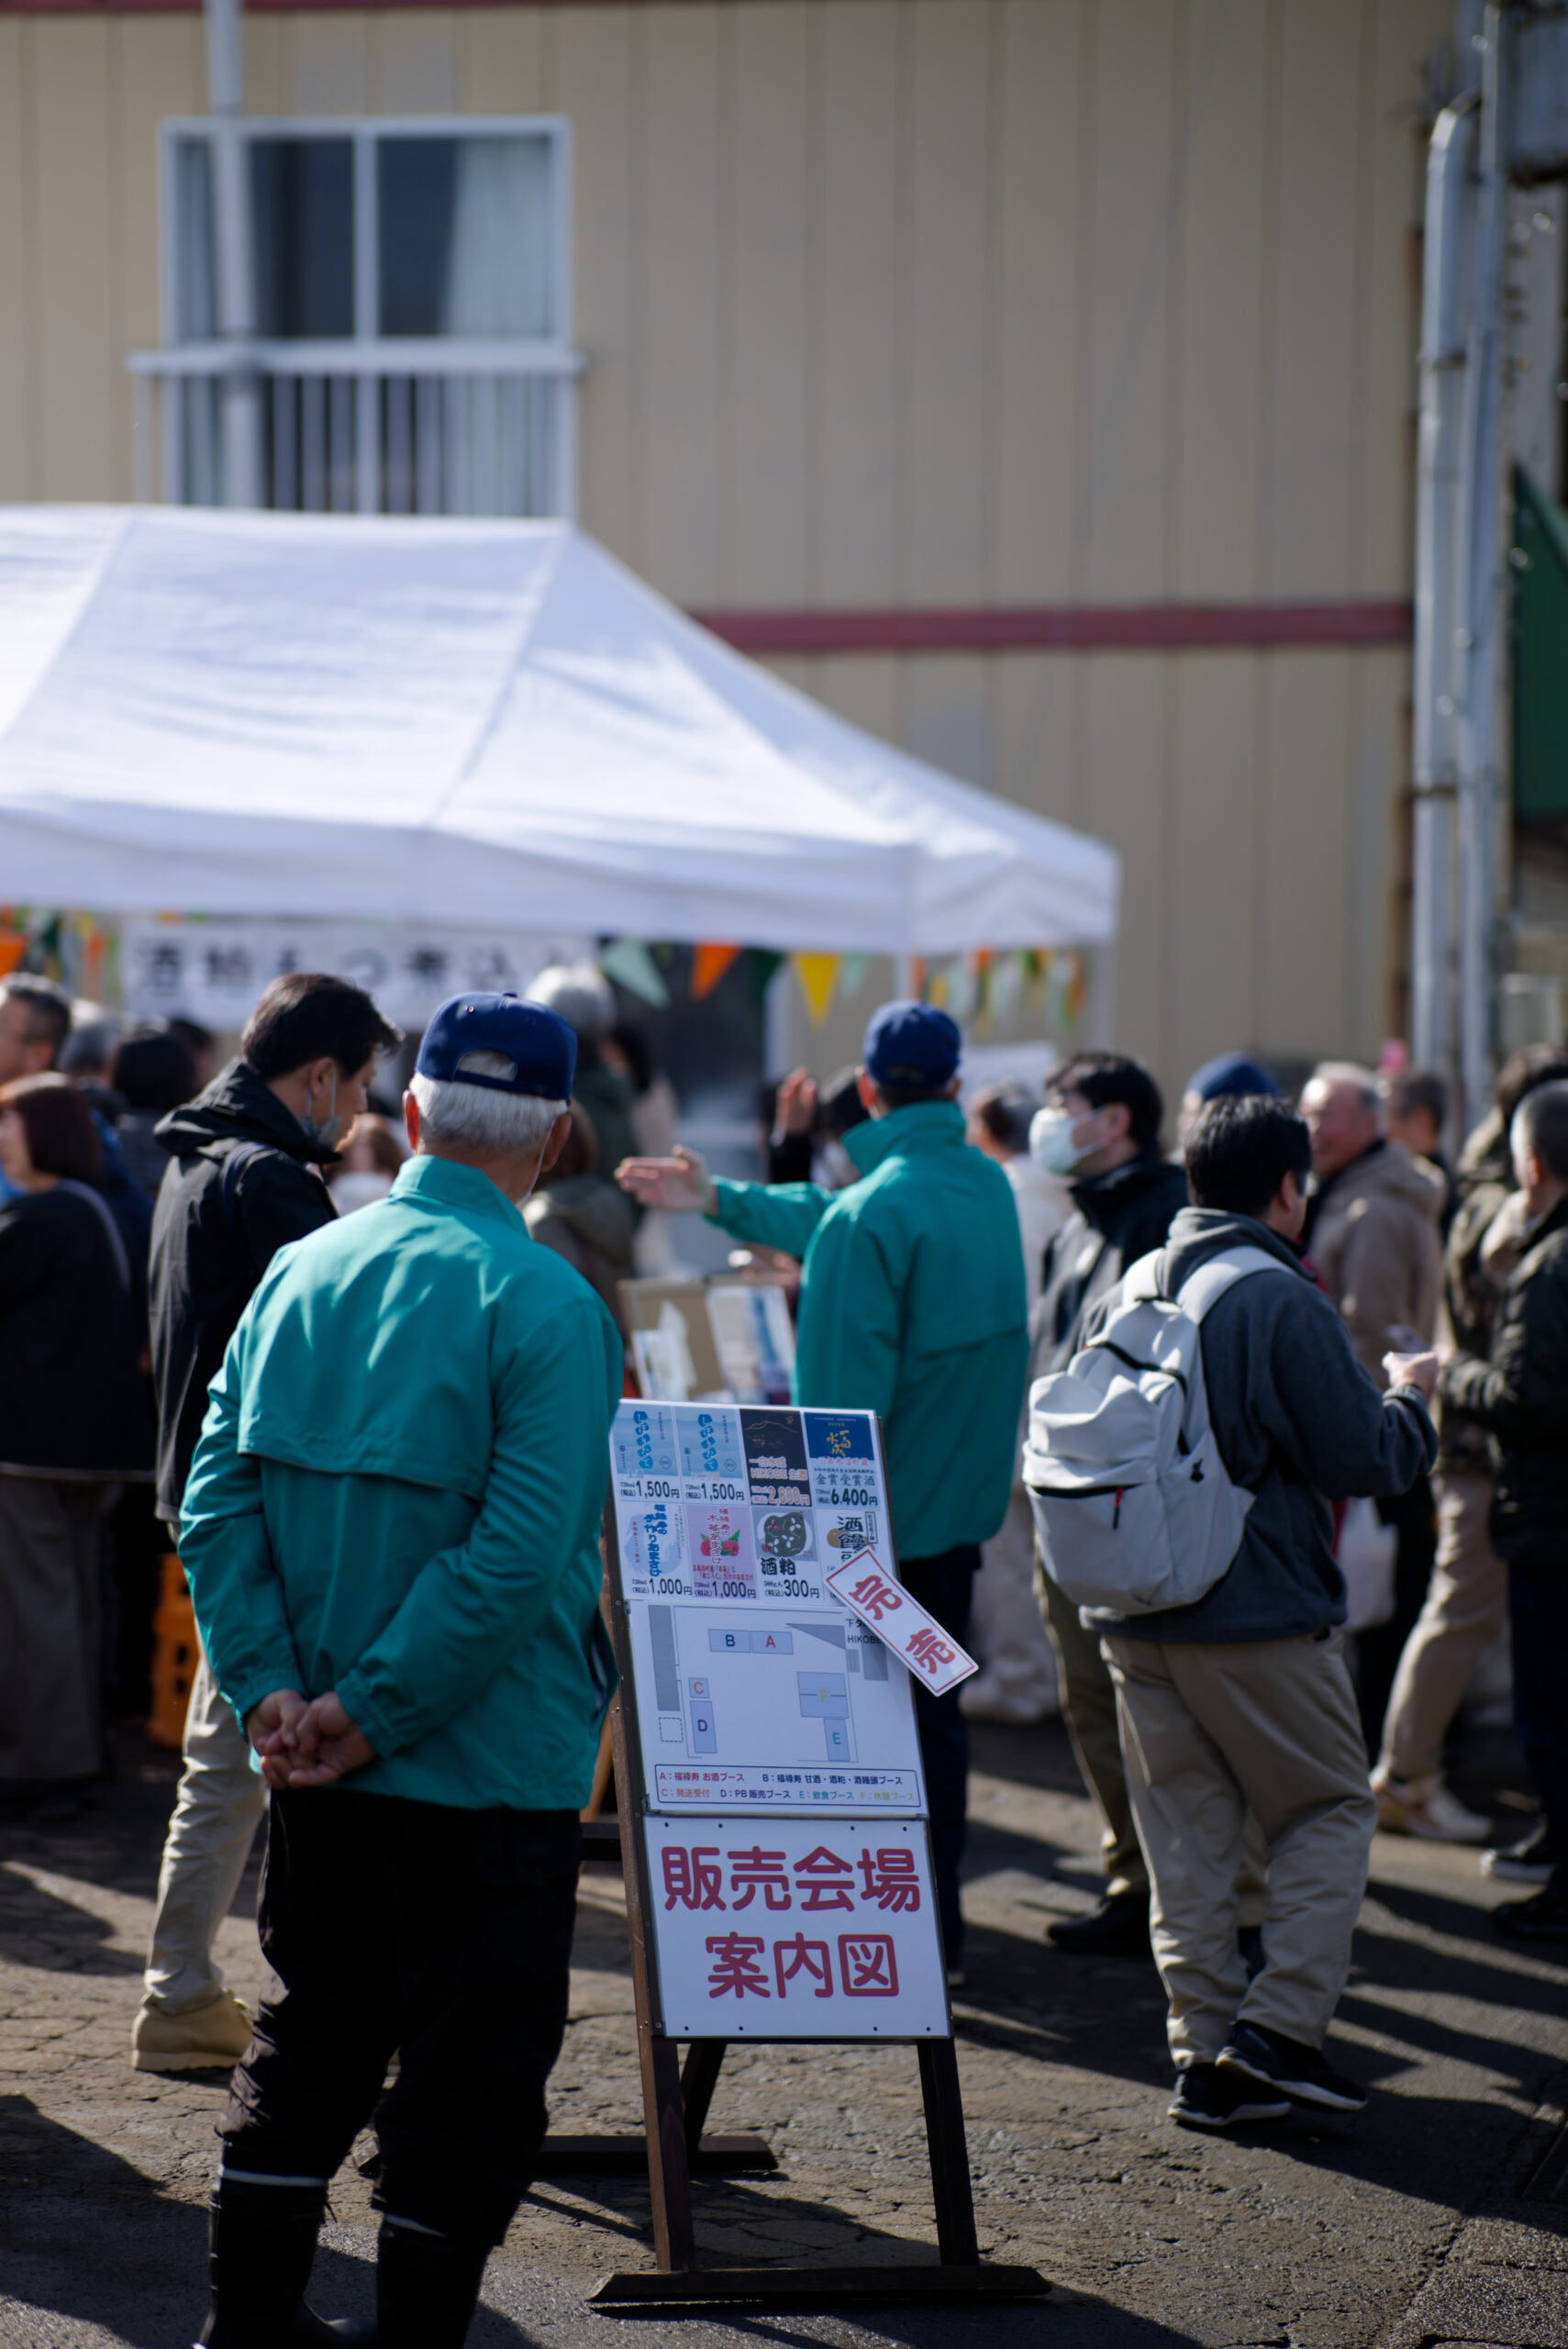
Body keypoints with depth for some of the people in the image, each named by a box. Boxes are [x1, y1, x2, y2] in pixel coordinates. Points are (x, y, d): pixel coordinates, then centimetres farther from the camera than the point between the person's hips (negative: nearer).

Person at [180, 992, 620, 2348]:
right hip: (488, 1773, -6)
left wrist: (267, 1685, -4)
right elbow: (520, 1554, -22)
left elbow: (216, 1500, 0)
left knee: (311, 2041, 20)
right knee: (470, 2081, 4)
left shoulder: (302, 1274, 3)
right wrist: (375, 1710, -16)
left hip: (325, 1776, 6)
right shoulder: (543, 1305, -15)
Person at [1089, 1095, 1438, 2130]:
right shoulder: (1285, 1302, -14)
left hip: (1134, 1613, 6)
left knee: (1185, 1830, 11)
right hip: (1259, 1617, -6)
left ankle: (1205, 2053, 10)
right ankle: (1281, 2025, -1)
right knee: (1330, 1811, 9)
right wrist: (1410, 1395, 6)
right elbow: (1364, 1461, -12)